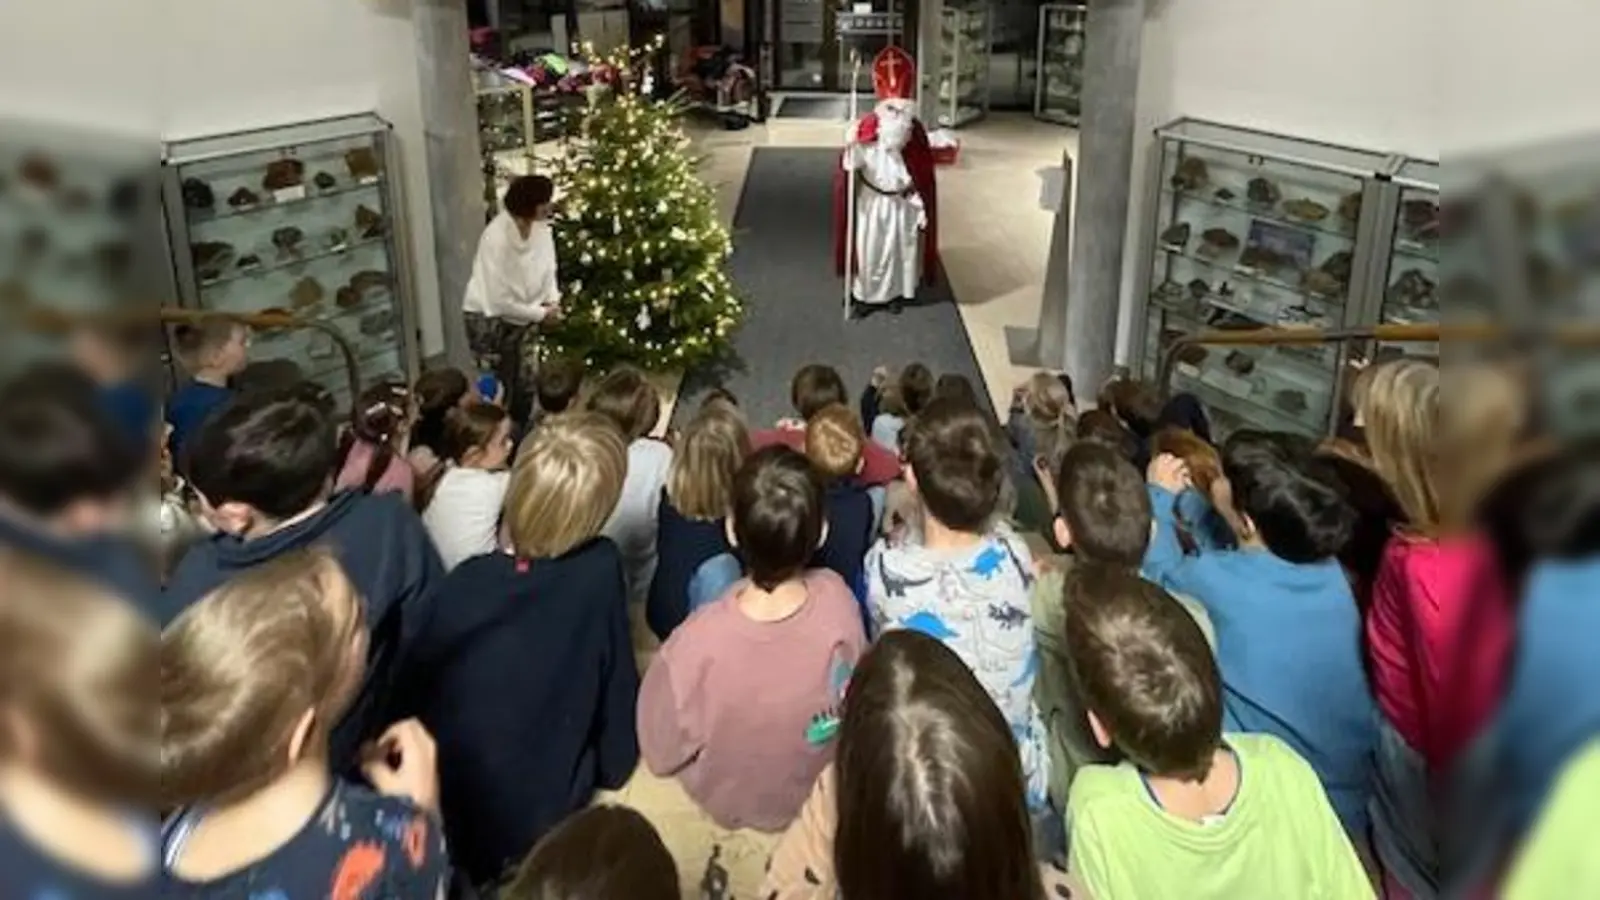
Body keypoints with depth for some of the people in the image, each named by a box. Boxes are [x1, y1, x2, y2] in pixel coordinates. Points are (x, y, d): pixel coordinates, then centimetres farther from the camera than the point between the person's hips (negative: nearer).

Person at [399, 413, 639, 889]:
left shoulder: (464, 580, -15)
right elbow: (618, 689, -9)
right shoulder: (600, 569, -18)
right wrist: (612, 764, 9)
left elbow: (413, 694, -5)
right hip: (536, 825, -2)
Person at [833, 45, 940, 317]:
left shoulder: (916, 132, -11)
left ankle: (896, 294, 32)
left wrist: (922, 208, -3)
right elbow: (849, 167, -18)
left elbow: (924, 176, -3)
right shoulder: (864, 129, -17)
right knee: (866, 250, 6)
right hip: (871, 201, -1)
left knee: (900, 249, 13)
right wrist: (851, 148, -38)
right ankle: (860, 294, 23)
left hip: (903, 203, 2)